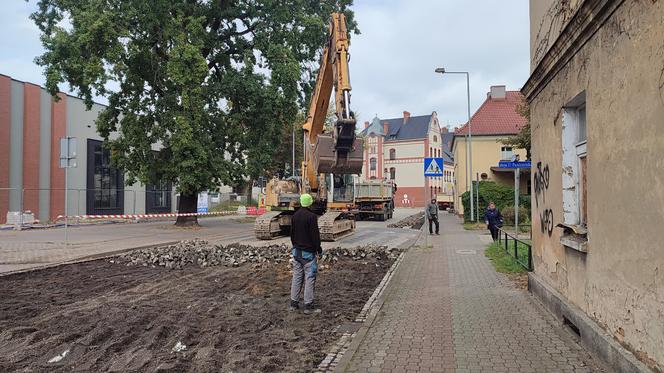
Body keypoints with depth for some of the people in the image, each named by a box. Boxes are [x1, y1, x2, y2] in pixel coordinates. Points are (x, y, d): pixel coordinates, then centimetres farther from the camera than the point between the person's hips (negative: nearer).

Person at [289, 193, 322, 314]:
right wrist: (318, 248, -4)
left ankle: (294, 303, 17)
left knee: (296, 277, 12)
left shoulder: (295, 215, 7)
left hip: (296, 251, 7)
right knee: (309, 278, -2)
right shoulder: (311, 216, -16)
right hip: (308, 252, -7)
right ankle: (308, 306, 0)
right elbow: (315, 235, -15)